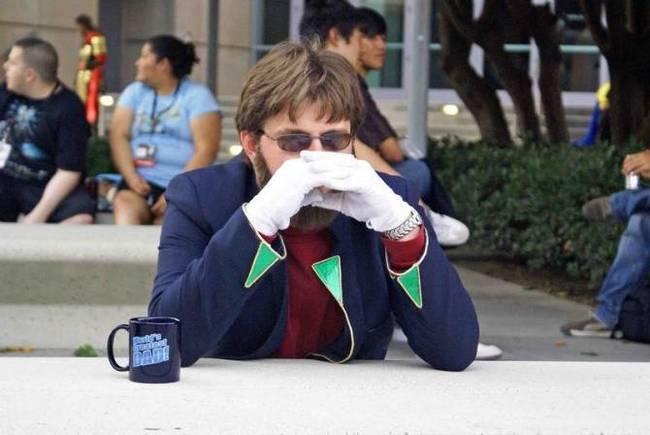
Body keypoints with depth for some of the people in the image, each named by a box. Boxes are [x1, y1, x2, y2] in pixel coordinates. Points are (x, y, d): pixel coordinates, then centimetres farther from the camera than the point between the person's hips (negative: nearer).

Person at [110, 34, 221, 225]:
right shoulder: (134, 92, 18)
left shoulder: (197, 96, 4)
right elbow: (119, 136, 6)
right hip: (141, 180, 3)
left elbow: (206, 150, -6)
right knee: (124, 205, -30)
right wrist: (131, 177, -12)